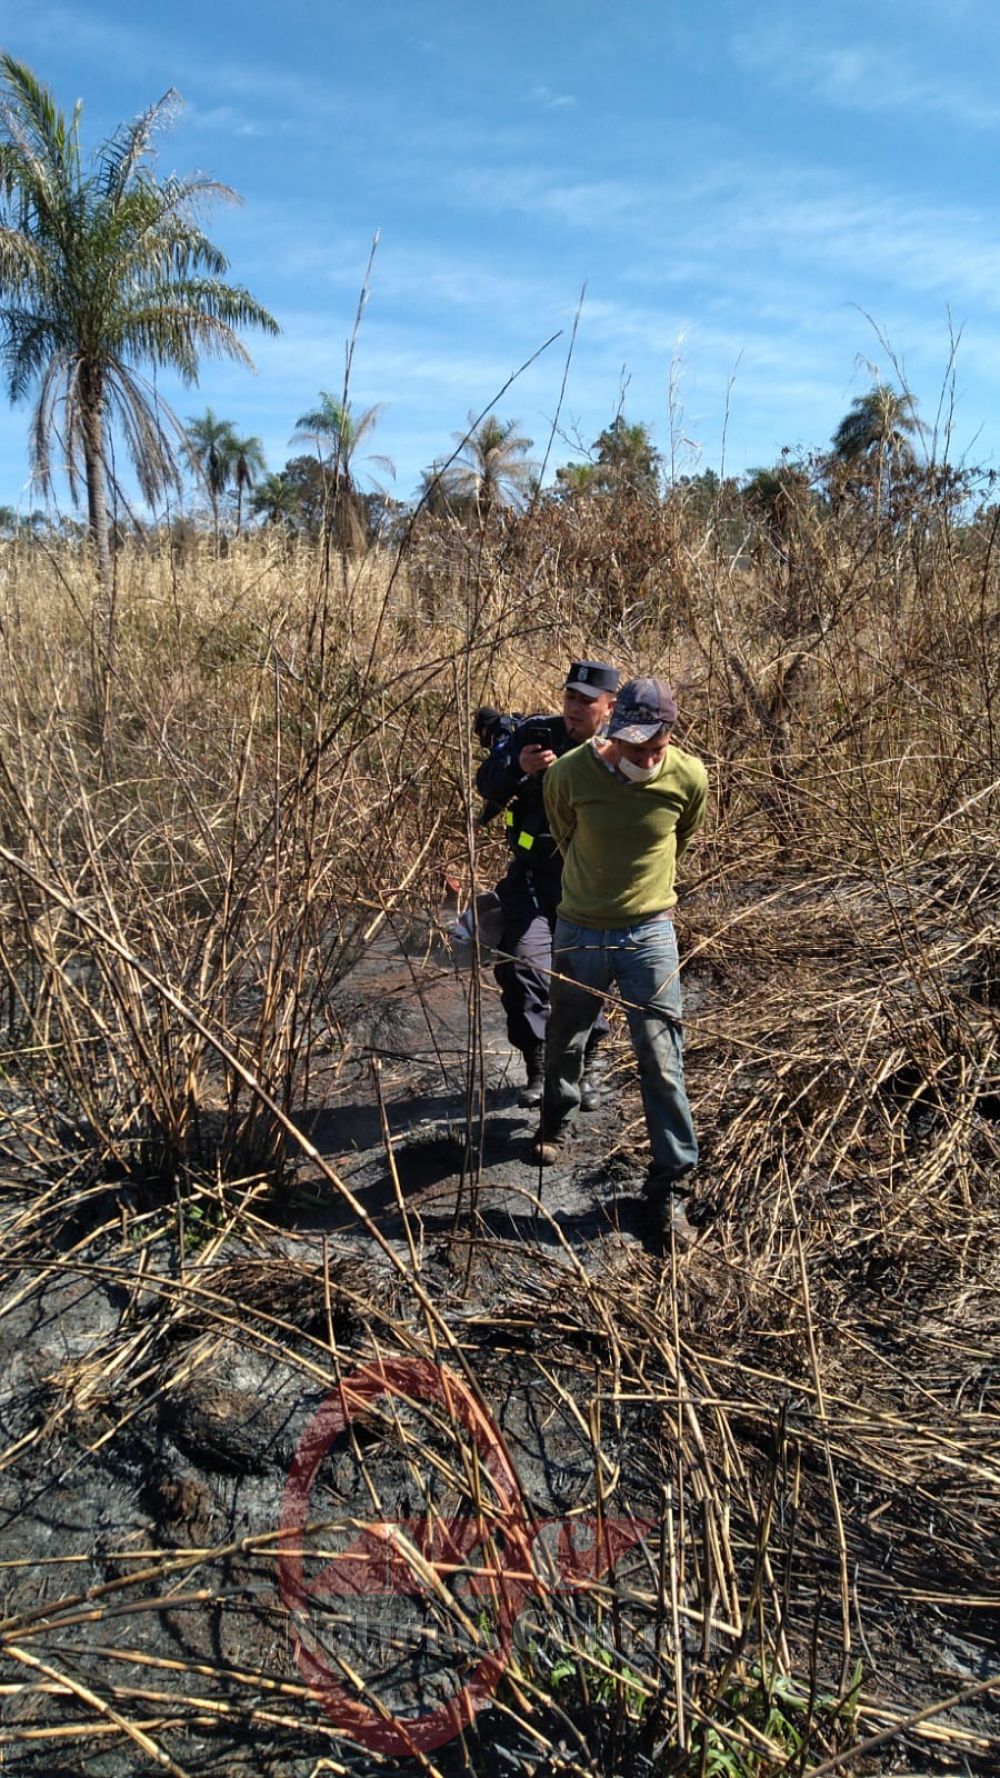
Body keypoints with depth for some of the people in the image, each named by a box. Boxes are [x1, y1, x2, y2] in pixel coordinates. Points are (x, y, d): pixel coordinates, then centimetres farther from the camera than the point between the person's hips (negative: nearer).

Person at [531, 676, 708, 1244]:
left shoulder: (689, 778, -14)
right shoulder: (571, 772, -17)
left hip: (649, 934, -1)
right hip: (580, 931, 1)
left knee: (663, 1063, -1)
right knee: (567, 1041, 21)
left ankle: (672, 1184, 13)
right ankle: (557, 1123, 50)